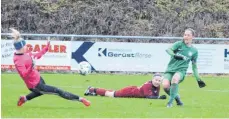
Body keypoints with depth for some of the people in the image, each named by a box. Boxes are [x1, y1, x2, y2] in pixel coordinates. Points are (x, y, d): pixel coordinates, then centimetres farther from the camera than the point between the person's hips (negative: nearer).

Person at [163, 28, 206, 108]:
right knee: (165, 85, -25)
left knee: (175, 78, -36)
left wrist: (198, 79, 16)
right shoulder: (179, 44, 5)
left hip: (181, 70, 0)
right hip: (170, 69, 0)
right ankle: (176, 97, 7)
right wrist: (174, 55, -33)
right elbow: (168, 49, -13)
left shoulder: (194, 51, 11)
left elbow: (194, 66, 20)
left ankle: (170, 101, -25)